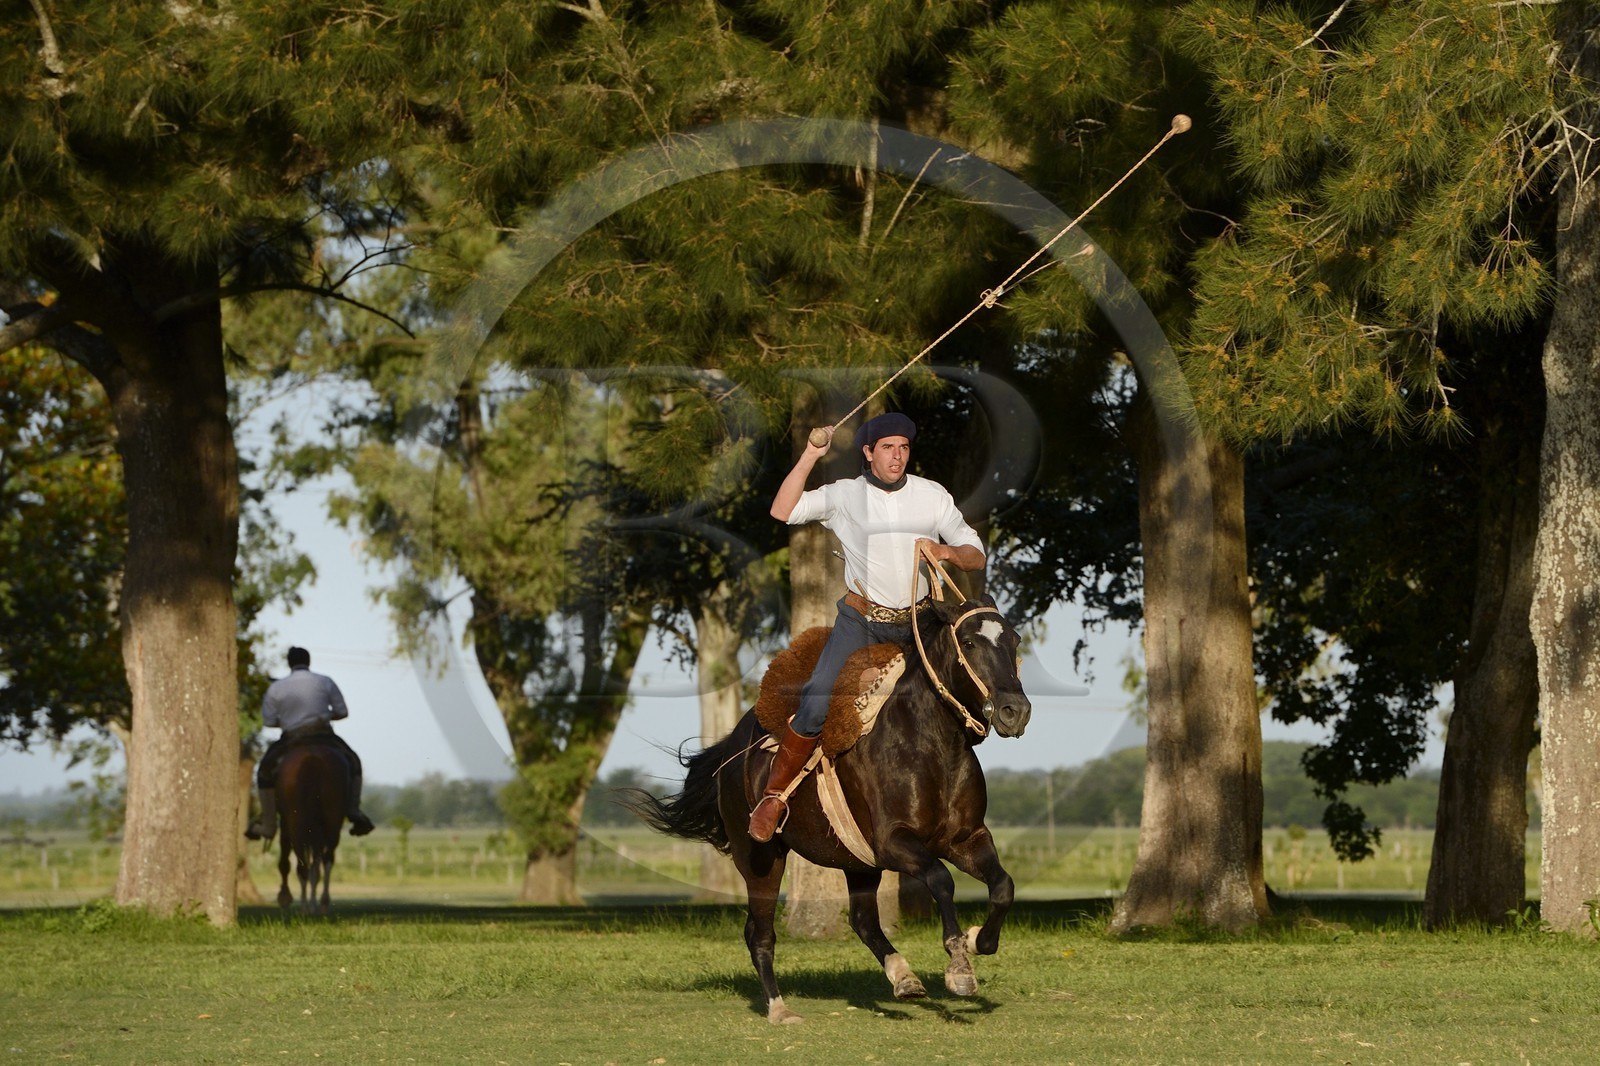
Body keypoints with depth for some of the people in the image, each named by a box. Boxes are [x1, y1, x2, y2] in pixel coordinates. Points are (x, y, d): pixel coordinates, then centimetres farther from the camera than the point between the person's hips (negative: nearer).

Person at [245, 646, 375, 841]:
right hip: (325, 736, 1)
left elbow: (268, 720, 2)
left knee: (265, 771, 20)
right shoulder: (325, 682, 1)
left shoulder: (276, 688, -1)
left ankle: (268, 825, 11)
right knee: (353, 763, 24)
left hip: (291, 741, -1)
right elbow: (342, 712, 3)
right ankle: (353, 809, 5)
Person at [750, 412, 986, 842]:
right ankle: (774, 796, -6)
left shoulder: (932, 495, 0)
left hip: (919, 618, 3)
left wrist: (946, 551, -21)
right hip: (862, 616, -3)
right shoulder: (845, 495, -5)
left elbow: (975, 557, 2)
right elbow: (782, 512, -17)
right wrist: (809, 456, -22)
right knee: (816, 703, -17)